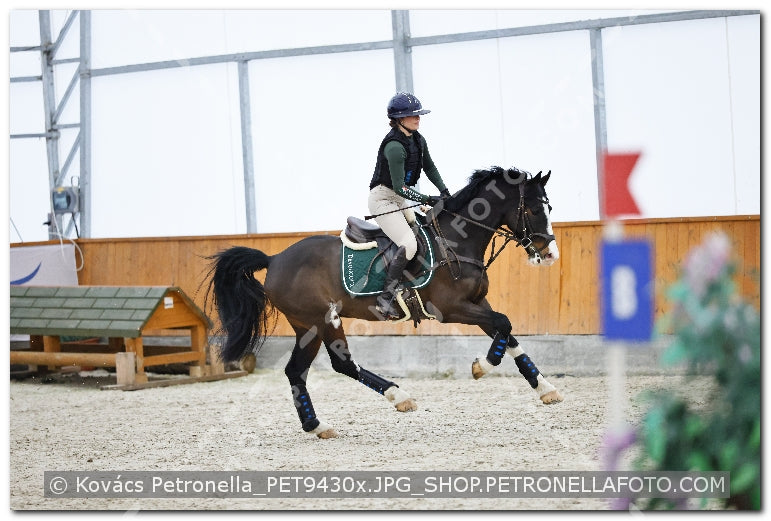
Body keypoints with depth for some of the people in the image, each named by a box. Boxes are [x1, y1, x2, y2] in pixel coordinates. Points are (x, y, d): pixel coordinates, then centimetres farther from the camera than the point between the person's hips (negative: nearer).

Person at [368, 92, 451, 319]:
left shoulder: (418, 140, 5)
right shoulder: (394, 146, -23)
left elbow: (430, 168, 17)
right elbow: (400, 187, -25)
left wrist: (444, 191, 3)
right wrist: (428, 200, -24)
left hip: (400, 201, 10)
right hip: (382, 199, -10)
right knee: (409, 244, -23)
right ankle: (386, 298, -23)